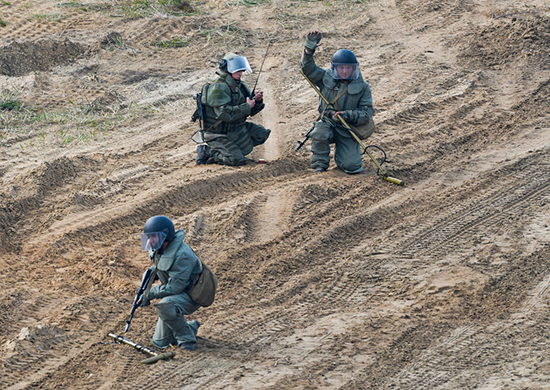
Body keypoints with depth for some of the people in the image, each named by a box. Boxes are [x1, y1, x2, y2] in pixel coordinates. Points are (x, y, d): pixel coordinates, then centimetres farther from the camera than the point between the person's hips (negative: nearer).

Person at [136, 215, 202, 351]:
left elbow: (175, 287, -31)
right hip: (174, 294, 9)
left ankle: (186, 339, -19)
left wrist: (150, 294, -21)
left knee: (164, 306, -39)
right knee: (159, 342, 7)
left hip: (191, 297, -9)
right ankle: (191, 327, 30)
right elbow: (155, 268, 16)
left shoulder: (182, 255, -31)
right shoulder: (157, 249, -5)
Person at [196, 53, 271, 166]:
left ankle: (232, 148, 6)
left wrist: (257, 101, -6)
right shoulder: (219, 88, -21)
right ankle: (207, 153, -2)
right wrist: (246, 107, -24)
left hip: (236, 129, 9)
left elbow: (250, 112, 15)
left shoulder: (240, 86, 9)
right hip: (218, 134, -9)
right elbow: (225, 114, -31)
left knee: (262, 134, 4)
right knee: (237, 160, -21)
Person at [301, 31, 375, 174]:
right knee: (320, 132, -37)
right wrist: (309, 48, -19)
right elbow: (308, 69, -5)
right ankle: (320, 165, -12)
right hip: (328, 124, 0)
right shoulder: (326, 78, 1)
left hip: (348, 130, 0)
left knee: (352, 166, -13)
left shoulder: (362, 87, -5)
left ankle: (340, 153, 26)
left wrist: (349, 115, -24)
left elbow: (367, 113, -7)